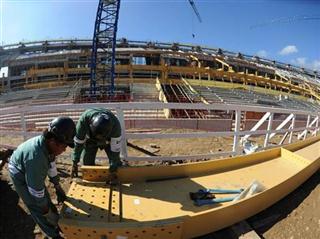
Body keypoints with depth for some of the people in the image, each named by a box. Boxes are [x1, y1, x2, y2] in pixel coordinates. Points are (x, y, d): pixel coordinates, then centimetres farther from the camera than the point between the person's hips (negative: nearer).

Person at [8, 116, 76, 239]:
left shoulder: (47, 143, -21)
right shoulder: (36, 157, -44)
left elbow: (51, 165, -3)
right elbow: (36, 189, -32)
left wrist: (58, 187, 5)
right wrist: (46, 210, -17)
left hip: (32, 172, 7)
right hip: (21, 175, -7)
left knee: (45, 199, 16)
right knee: (38, 207, 2)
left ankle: (58, 224, 33)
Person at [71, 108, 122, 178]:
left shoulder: (115, 124, -40)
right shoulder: (84, 118, -38)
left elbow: (115, 148, -29)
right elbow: (78, 141, -25)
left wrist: (113, 167, -26)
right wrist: (75, 163, -21)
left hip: (108, 141, -1)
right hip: (90, 141, 1)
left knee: (116, 165, -9)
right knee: (88, 164, -4)